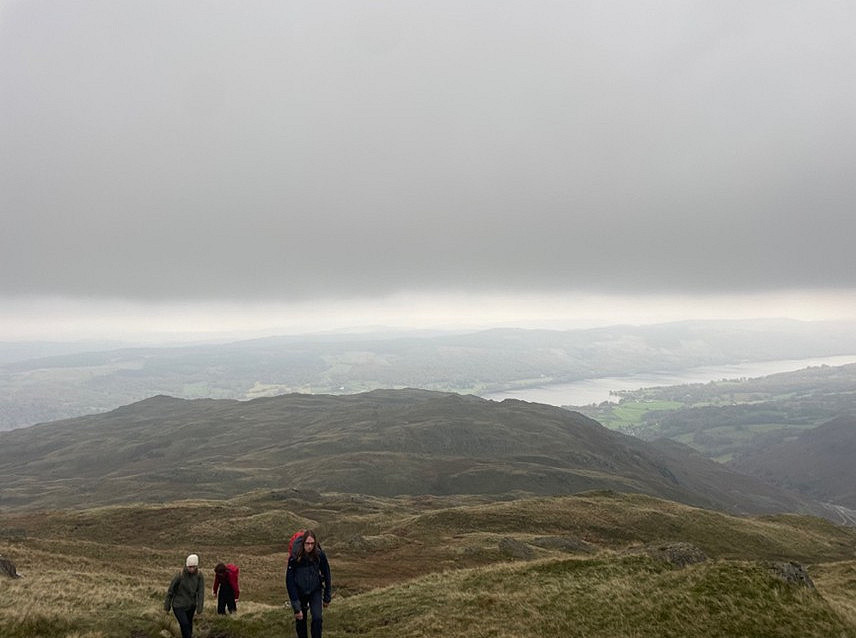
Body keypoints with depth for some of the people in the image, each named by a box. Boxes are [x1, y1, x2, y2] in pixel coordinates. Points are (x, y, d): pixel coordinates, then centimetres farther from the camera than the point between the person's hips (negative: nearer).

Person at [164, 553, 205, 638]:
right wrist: (167, 607, -1)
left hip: (191, 606, 3)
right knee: (185, 625, -15)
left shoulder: (199, 576, -12)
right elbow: (170, 591, -9)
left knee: (189, 626, 14)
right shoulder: (180, 575, -20)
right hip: (178, 606, -3)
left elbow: (201, 593, -9)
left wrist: (199, 609, -12)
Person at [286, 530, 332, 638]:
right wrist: (296, 607, -20)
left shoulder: (320, 555, -18)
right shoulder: (294, 558, -23)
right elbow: (290, 581, -19)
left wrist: (326, 597, 2)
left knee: (317, 618, -15)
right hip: (299, 592, 0)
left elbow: (326, 575, -5)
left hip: (315, 591, 0)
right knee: (300, 620, 11)